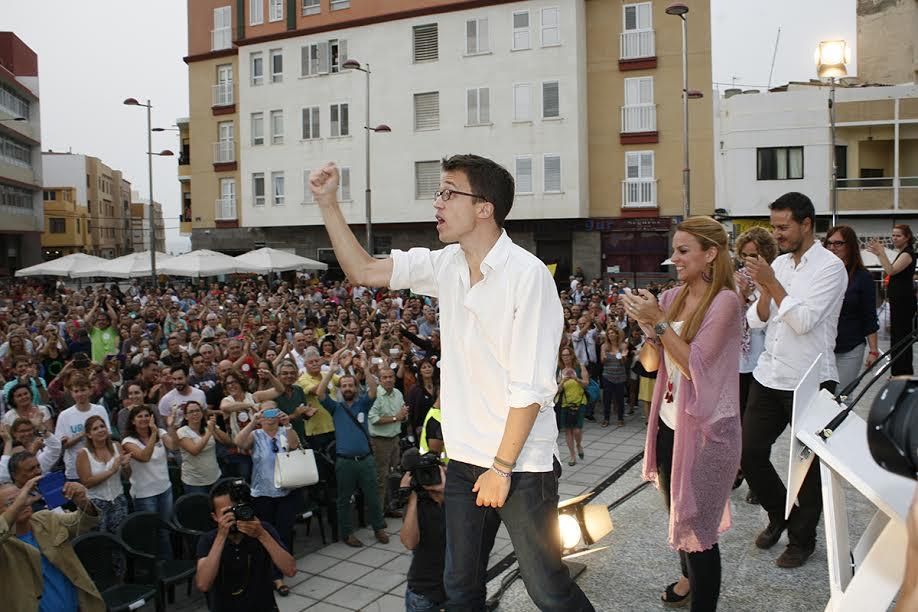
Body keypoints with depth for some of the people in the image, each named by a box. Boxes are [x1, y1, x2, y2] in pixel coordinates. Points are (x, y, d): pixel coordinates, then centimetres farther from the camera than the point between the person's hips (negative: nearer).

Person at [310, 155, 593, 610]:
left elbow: (530, 387, -19)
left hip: (520, 464, -6)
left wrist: (502, 467, -16)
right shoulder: (445, 265, 1)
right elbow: (363, 271, 9)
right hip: (464, 459, 6)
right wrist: (327, 202, 3)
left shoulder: (527, 274, -19)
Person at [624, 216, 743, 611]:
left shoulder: (724, 301, -14)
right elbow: (651, 364, 6)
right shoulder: (673, 297, 4)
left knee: (696, 522, 1)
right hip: (669, 422, 8)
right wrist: (647, 323, -10)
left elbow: (695, 365, -19)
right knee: (676, 511, 23)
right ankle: (689, 577, 47)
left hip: (704, 429, -7)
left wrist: (659, 321, -21)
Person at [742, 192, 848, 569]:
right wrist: (764, 290, -11)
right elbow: (756, 320, 6)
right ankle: (780, 514, 31)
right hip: (769, 377, 6)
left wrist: (773, 284, -17)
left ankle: (802, 539, 25)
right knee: (749, 452, 7)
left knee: (810, 464, 8)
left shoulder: (830, 267, -11)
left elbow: (803, 321, -20)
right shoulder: (779, 264, 8)